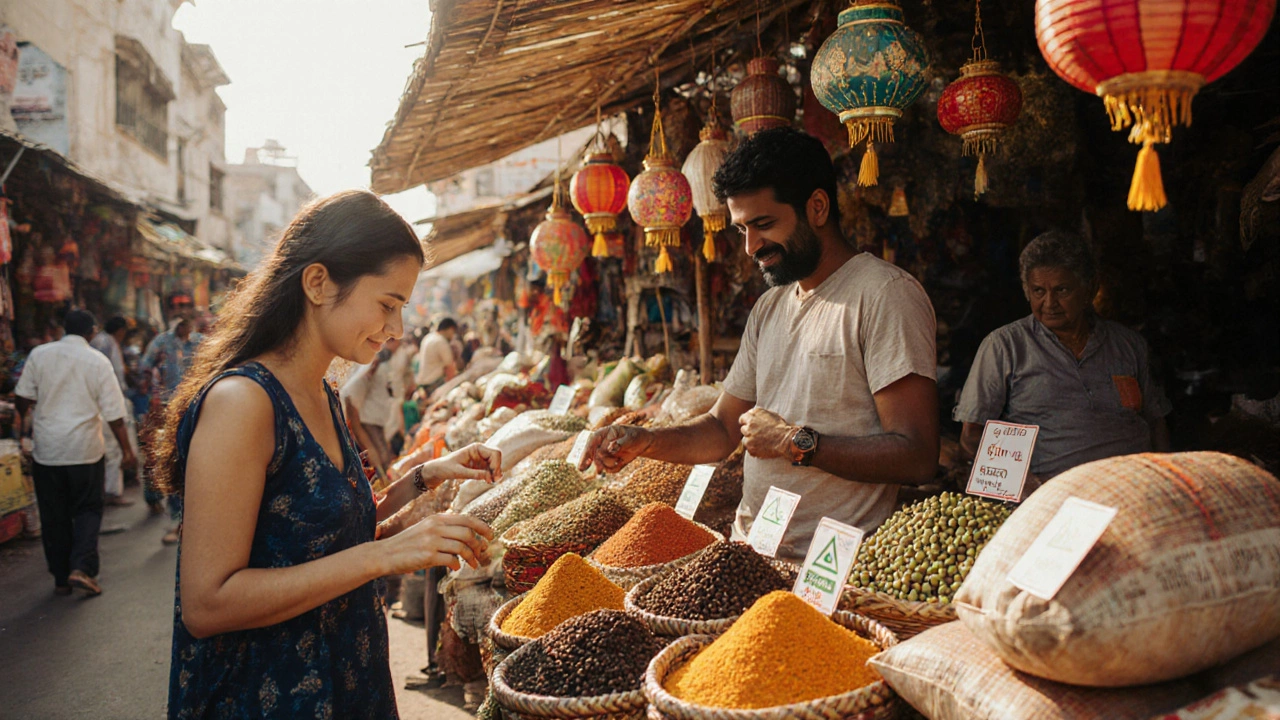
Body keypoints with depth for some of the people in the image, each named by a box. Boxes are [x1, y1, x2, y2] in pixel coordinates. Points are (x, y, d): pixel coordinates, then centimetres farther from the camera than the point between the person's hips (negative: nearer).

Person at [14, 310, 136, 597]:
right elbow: (114, 413, -6)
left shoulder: (39, 355, 0)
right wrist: (126, 448, 0)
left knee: (53, 516, 11)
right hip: (85, 449, -2)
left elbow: (23, 398, 4)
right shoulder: (98, 361, -5)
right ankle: (81, 568, -7)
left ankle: (61, 578, 16)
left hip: (46, 450, 2)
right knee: (87, 510, 10)